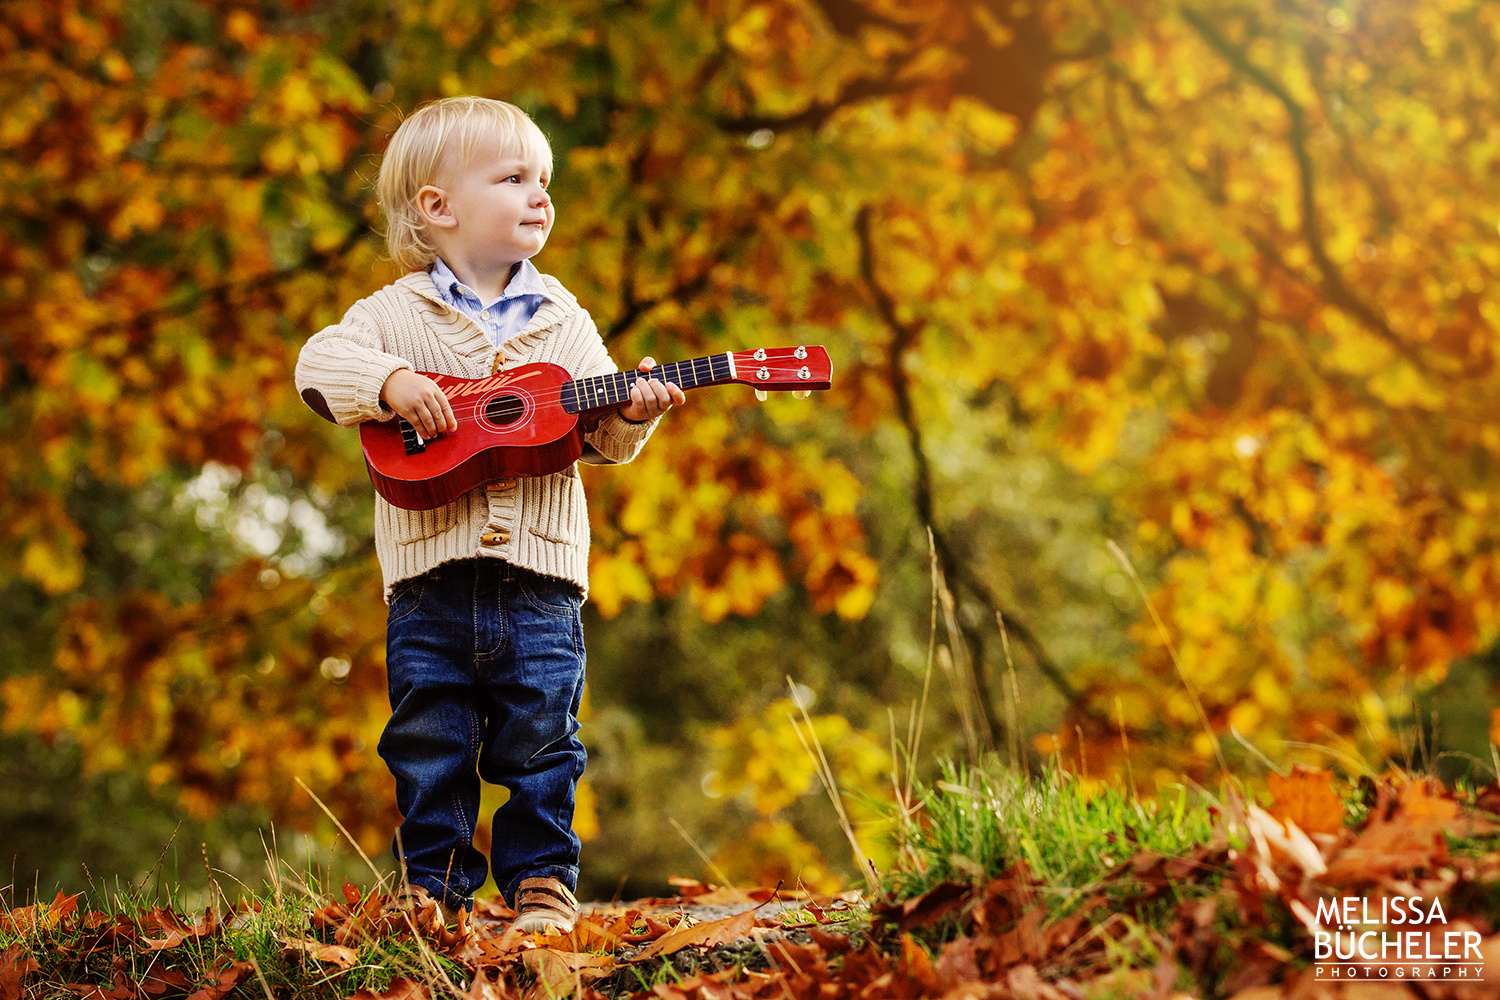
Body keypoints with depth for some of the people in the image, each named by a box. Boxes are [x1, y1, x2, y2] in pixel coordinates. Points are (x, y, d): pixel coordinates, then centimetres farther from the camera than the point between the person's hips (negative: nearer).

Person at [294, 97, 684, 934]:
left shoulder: (563, 320, 10)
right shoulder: (399, 313, 3)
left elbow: (601, 435, 8)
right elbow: (319, 363, -8)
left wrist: (633, 412, -13)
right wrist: (390, 382, -24)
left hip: (539, 571, 1)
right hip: (432, 577, -1)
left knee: (541, 742, 4)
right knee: (429, 747, 5)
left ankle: (542, 882, 17)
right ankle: (434, 886, 17)